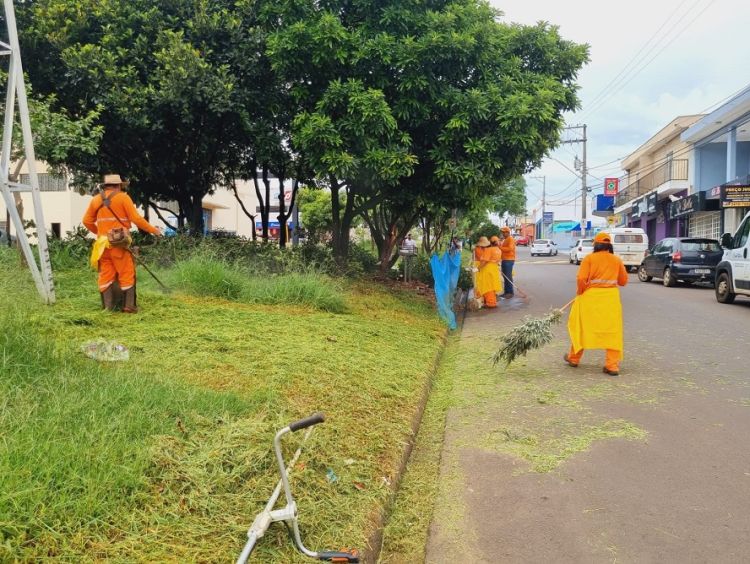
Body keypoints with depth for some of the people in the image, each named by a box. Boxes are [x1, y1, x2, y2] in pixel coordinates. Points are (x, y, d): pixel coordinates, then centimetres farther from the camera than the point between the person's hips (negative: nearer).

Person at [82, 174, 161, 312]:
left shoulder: (96, 199, 10)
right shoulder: (123, 198, -3)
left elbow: (87, 221, 13)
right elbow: (136, 219, -8)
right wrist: (153, 230, 1)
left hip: (102, 243, 5)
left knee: (106, 275, 9)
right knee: (126, 274, 2)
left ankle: (108, 306, 10)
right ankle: (129, 306, 1)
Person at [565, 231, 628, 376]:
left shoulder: (589, 258, -4)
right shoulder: (617, 260, 5)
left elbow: (581, 279, -12)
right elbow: (623, 281, 12)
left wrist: (580, 292, 5)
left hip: (591, 297, -2)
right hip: (611, 297, 2)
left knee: (582, 327, 13)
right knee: (612, 331, 6)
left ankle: (574, 358, 27)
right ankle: (612, 365, 2)